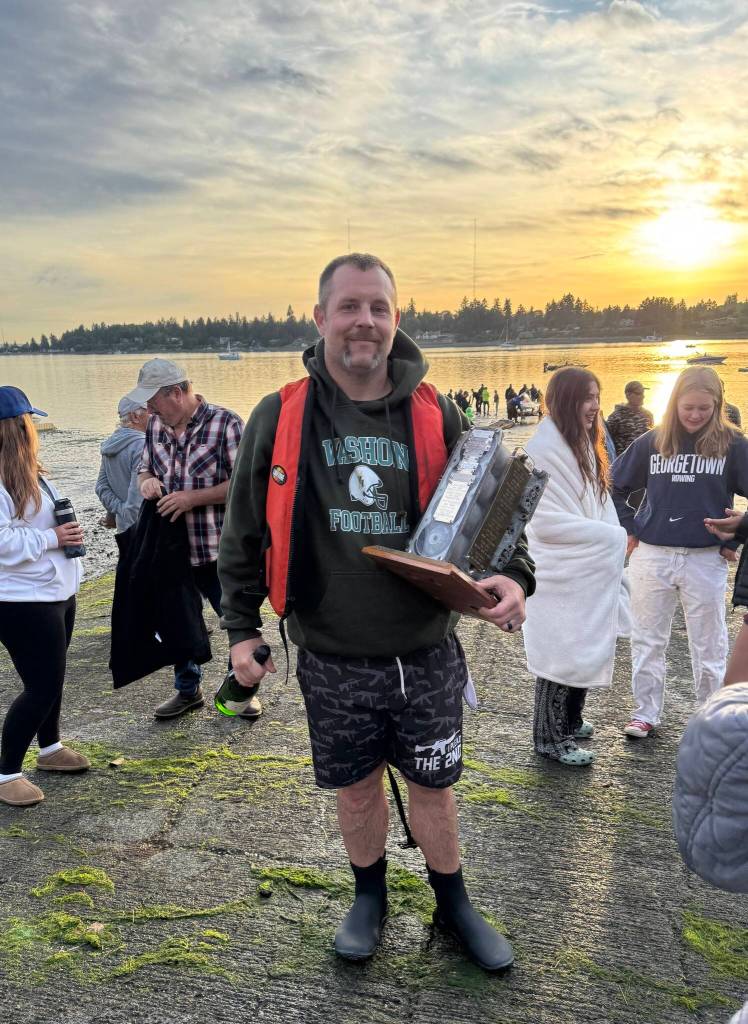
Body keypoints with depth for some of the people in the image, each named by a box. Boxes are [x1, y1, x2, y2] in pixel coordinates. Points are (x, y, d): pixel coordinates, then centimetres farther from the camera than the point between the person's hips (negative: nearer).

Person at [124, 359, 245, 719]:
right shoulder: (156, 425, 5)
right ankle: (187, 690, 37)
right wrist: (146, 480, -6)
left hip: (220, 550, -5)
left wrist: (193, 498, -21)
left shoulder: (225, 423, -14)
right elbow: (145, 465, 19)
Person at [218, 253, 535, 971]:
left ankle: (452, 905, 42)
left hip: (426, 653, 0)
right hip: (331, 658, 0)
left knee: (432, 784, 16)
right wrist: (241, 627, 4)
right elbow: (245, 533, 3)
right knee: (356, 786, 18)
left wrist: (511, 574, -17)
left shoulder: (435, 415, -4)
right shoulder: (280, 418, -5)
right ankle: (369, 896, 46)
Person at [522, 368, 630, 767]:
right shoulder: (545, 449, -19)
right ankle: (550, 737, 21)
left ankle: (569, 722, 36)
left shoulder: (585, 443, 10)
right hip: (561, 574, -8)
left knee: (586, 649, 18)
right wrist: (611, 536, -18)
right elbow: (545, 521, -24)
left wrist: (613, 535, -1)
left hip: (592, 567, 9)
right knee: (561, 653, 3)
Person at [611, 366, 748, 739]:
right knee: (648, 640, 11)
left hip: (706, 559, -2)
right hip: (651, 555, 2)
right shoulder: (652, 442, 2)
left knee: (709, 646, 10)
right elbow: (615, 485, 11)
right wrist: (629, 529, 6)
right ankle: (645, 713, 25)